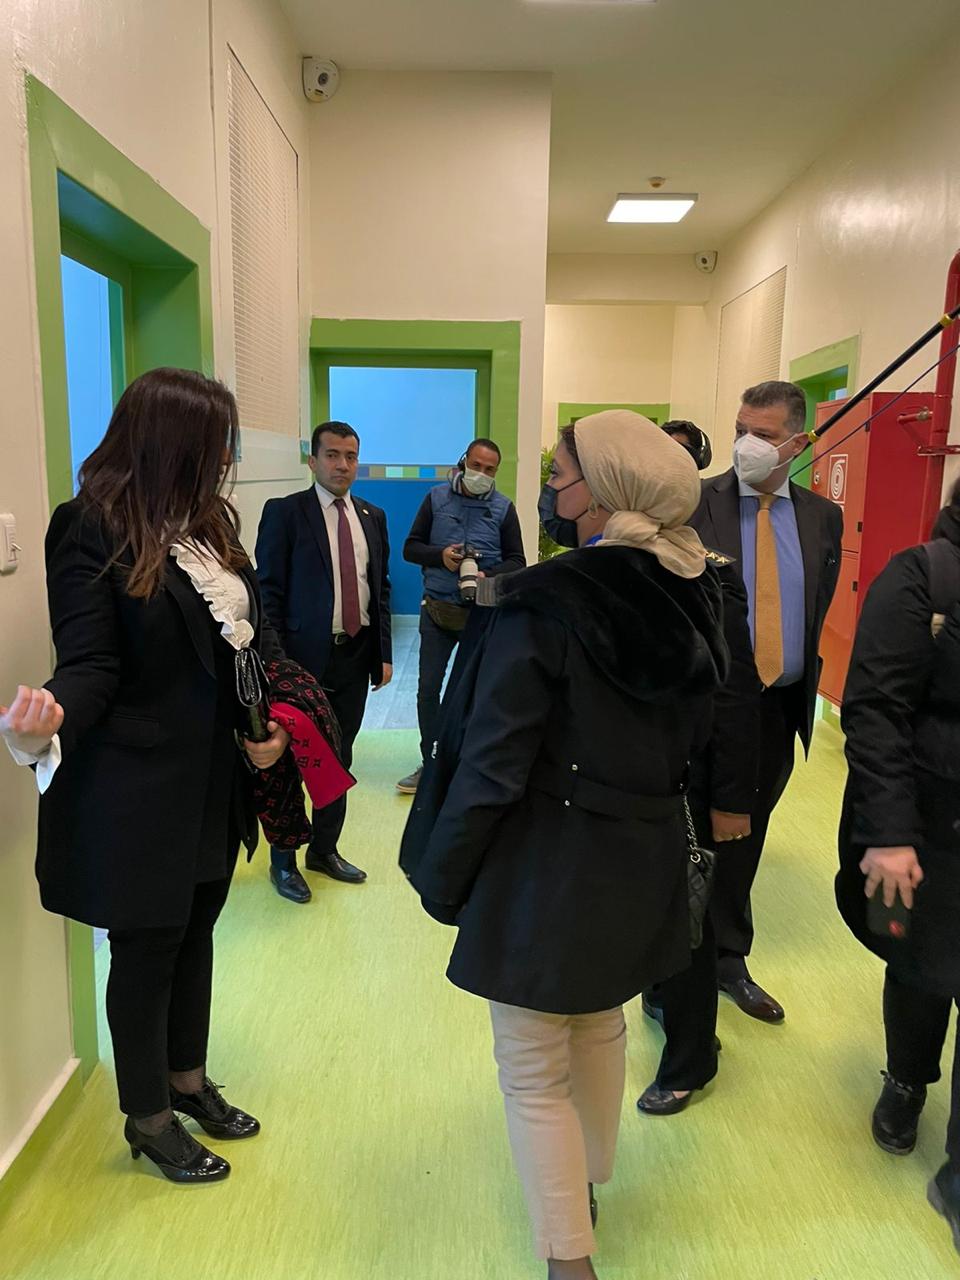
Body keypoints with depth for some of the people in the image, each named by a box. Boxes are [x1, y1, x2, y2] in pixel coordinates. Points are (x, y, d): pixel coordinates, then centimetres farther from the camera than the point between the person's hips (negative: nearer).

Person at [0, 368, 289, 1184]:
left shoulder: (209, 522, 5)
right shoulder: (93, 531, -15)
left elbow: (255, 629, 6)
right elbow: (91, 661, -17)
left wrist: (277, 720, -7)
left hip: (215, 778, 7)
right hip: (139, 788, -7)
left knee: (195, 930, 21)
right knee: (147, 947, 11)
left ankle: (189, 1080, 44)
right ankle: (148, 1119, 34)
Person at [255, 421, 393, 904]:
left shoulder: (372, 517, 10)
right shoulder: (284, 512, -5)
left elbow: (380, 588, 13)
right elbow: (268, 591, -8)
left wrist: (384, 653, 8)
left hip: (356, 657, 5)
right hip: (303, 659, -5)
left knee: (339, 759, 14)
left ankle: (325, 849, 32)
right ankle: (283, 862, 23)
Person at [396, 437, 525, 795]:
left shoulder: (503, 508, 0)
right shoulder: (436, 498, 2)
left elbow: (516, 561, 1)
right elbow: (410, 548, 4)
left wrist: (488, 577, -19)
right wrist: (439, 556, -16)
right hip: (436, 609, 1)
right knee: (428, 688, 4)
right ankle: (430, 763, 18)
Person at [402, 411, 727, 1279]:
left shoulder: (547, 605, -22)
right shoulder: (692, 596, -2)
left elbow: (493, 766, -20)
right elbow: (691, 734, 8)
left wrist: (443, 876, -8)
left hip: (547, 865, -7)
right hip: (647, 857, 8)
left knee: (535, 1074, 11)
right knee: (601, 1028, 29)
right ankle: (588, 1181, 52)